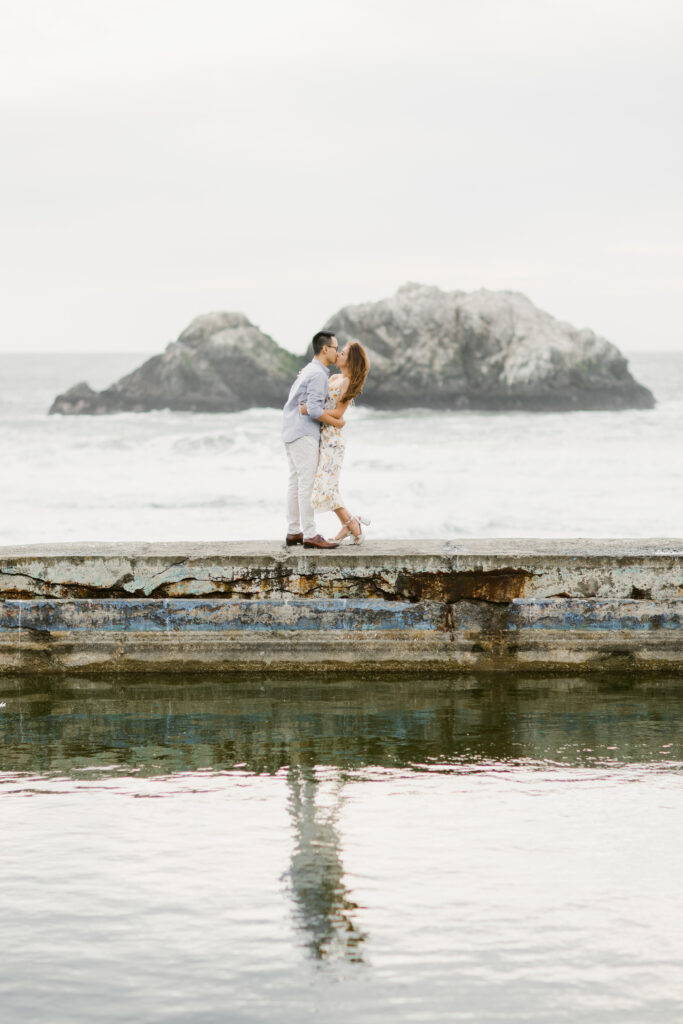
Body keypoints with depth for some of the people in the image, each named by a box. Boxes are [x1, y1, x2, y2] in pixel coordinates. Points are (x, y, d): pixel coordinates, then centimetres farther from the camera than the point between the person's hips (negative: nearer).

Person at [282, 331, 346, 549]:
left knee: (295, 482, 10)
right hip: (304, 433, -10)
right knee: (307, 484, -11)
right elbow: (314, 410, -20)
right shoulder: (318, 374, -13)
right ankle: (310, 534, -13)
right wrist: (337, 422, -8)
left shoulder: (308, 370, 18)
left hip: (292, 432, 10)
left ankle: (294, 532, 12)